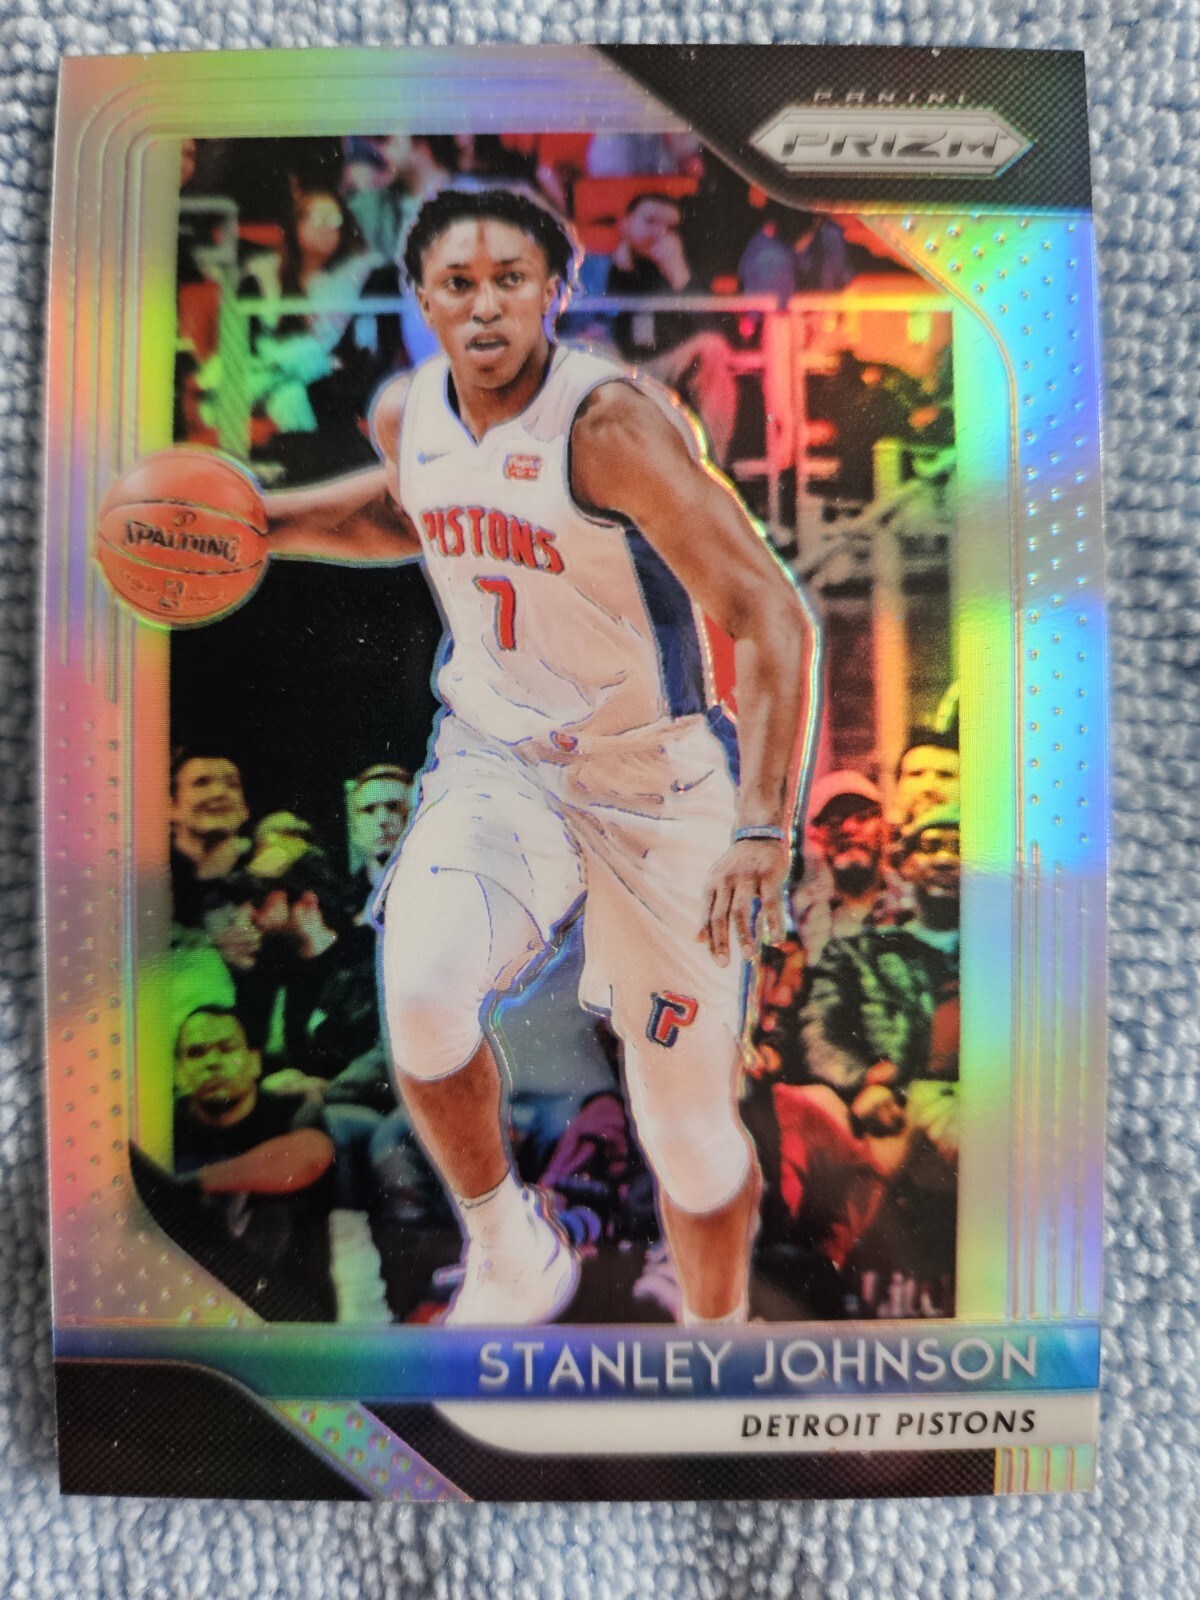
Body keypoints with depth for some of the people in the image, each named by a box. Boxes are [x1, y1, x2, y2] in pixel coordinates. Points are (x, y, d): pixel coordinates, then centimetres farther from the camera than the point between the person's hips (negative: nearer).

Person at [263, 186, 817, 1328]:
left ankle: (719, 1338, 39)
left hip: (654, 784, -4)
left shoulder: (610, 422, -18)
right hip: (493, 764, 4)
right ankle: (511, 1254, 8)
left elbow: (769, 617, -19)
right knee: (422, 993, -25)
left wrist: (761, 828, -25)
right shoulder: (406, 416, 2)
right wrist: (269, 520, 12)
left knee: (687, 1123, 5)